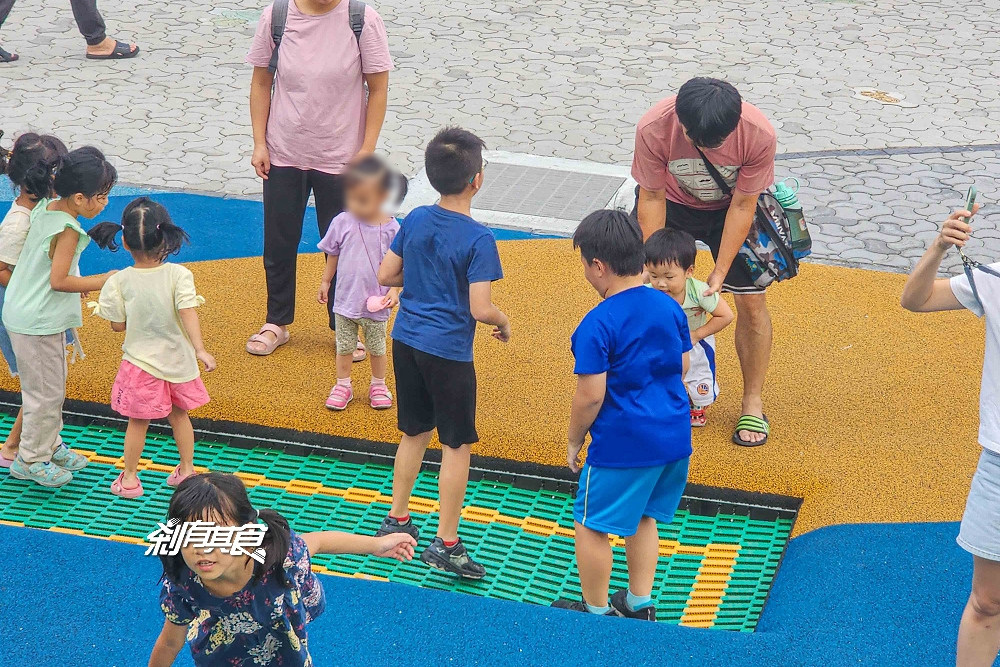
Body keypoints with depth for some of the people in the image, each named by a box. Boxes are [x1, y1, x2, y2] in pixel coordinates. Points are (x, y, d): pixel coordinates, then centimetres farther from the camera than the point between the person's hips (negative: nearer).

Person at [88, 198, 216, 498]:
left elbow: (118, 325, -8)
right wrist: (200, 350, -27)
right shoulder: (178, 274, -15)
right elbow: (189, 313, -23)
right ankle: (187, 469, 29)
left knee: (137, 422, 12)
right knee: (179, 415, 21)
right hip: (177, 359, 1)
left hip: (141, 363, -1)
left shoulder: (119, 282, -15)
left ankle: (129, 478, 21)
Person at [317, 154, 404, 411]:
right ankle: (343, 385, 30)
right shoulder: (342, 223, -10)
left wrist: (394, 290, -15)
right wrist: (325, 282, 10)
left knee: (377, 348, 15)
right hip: (346, 301, 1)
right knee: (344, 347, 13)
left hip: (376, 302, -1)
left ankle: (378, 385, 34)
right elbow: (333, 255, 5)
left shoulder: (391, 228, -15)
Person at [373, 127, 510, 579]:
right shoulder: (477, 240, -18)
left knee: (414, 432, 21)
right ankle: (446, 544, 7)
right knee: (457, 444, 4)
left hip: (405, 340, 7)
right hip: (448, 352, -6)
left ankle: (396, 520, 30)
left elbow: (385, 275, 7)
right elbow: (480, 308, -21)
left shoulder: (415, 220, 0)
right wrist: (503, 322, -1)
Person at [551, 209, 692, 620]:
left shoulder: (597, 325, -20)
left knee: (591, 526, 9)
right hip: (674, 437, 8)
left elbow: (590, 396, -18)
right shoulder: (670, 307, 1)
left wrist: (575, 440, -3)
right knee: (642, 517, 24)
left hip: (622, 445, -7)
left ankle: (596, 612, 19)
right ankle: (640, 603, 31)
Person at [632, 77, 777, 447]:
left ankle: (753, 402, 12)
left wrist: (720, 273, -23)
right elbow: (652, 198, -20)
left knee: (752, 301, -3)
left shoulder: (759, 135, -36)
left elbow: (742, 207, -23)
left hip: (732, 205, 0)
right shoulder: (652, 129, -35)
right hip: (673, 202, 1)